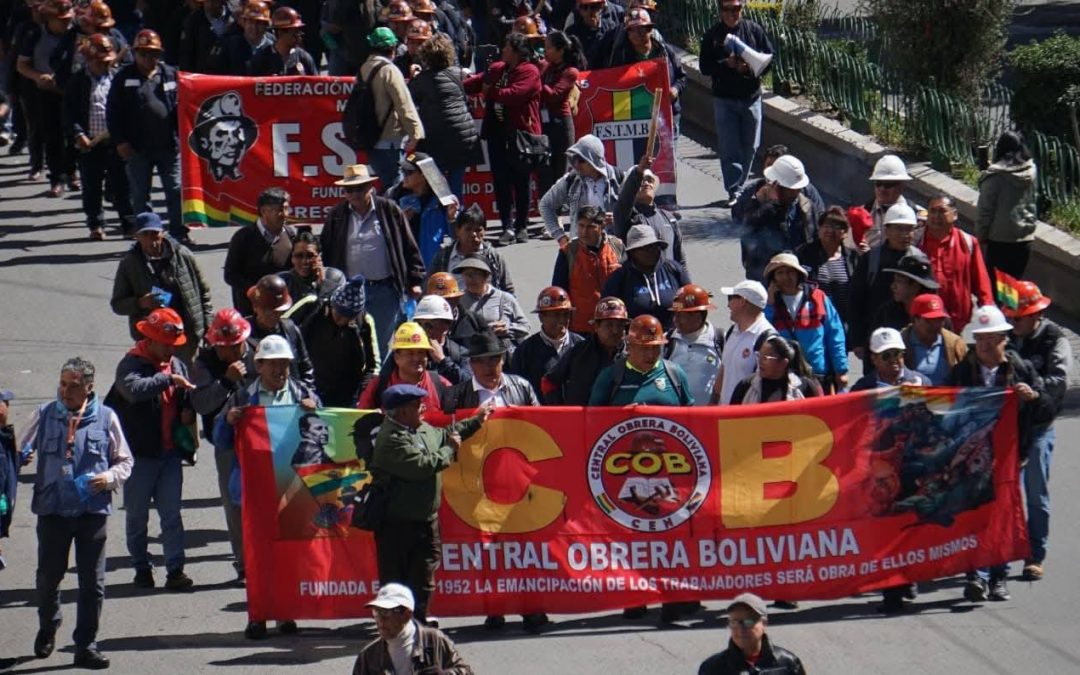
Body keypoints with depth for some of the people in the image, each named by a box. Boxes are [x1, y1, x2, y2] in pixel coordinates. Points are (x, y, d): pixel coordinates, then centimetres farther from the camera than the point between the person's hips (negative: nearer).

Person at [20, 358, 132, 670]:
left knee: (92, 580, 0)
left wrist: (110, 477, -9)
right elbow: (22, 451, 12)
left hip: (92, 511, -1)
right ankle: (47, 627, 37)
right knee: (48, 574, 10)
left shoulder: (105, 418, 2)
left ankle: (86, 645, 8)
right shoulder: (45, 415, 4)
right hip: (53, 510, 1)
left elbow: (124, 460, 10)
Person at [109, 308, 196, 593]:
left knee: (172, 514, -1)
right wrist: (168, 378, -28)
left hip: (170, 452, 4)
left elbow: (187, 399, 25)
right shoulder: (131, 364, -10)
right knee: (137, 515, 6)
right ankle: (142, 568, 17)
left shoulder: (177, 365, 10)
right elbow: (134, 389, -32)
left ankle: (175, 569, -1)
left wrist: (188, 412, 3)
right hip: (140, 452, -4)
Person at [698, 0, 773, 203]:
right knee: (729, 148, -7)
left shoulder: (754, 30, 3)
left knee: (749, 147, 8)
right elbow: (705, 67, -2)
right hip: (724, 99, -2)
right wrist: (727, 64, -18)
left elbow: (769, 56, 4)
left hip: (751, 97, 2)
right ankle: (734, 191, -7)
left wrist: (751, 67, -14)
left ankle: (740, 187, 22)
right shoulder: (713, 36, 0)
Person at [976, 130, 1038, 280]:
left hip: (1001, 237, -5)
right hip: (1025, 235, 5)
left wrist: (980, 234, -1)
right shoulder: (1031, 170, -2)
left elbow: (985, 208, -10)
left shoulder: (995, 175, -15)